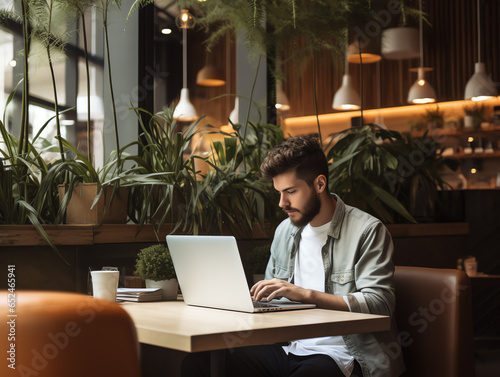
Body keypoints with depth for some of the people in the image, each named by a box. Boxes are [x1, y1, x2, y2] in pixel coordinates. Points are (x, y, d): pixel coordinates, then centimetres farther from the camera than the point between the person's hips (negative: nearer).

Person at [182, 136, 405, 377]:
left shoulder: (367, 231, -4)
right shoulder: (285, 231, 17)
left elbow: (380, 305, -16)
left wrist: (307, 294, -22)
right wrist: (254, 296, 4)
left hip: (340, 355, -5)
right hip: (289, 349, 5)